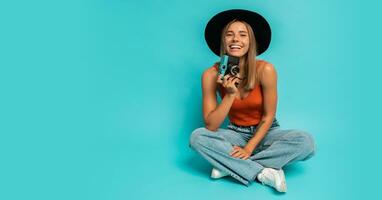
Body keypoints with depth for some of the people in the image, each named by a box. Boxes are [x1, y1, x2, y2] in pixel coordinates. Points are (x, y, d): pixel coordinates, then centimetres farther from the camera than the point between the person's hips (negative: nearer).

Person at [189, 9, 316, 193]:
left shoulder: (265, 70, -20)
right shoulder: (211, 75, -17)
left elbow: (268, 116, -10)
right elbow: (211, 126, -17)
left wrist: (249, 148, -16)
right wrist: (230, 95, -27)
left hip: (265, 132, 0)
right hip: (236, 134, 1)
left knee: (306, 142, -27)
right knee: (197, 137, -26)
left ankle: (229, 165, -22)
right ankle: (263, 173, -26)